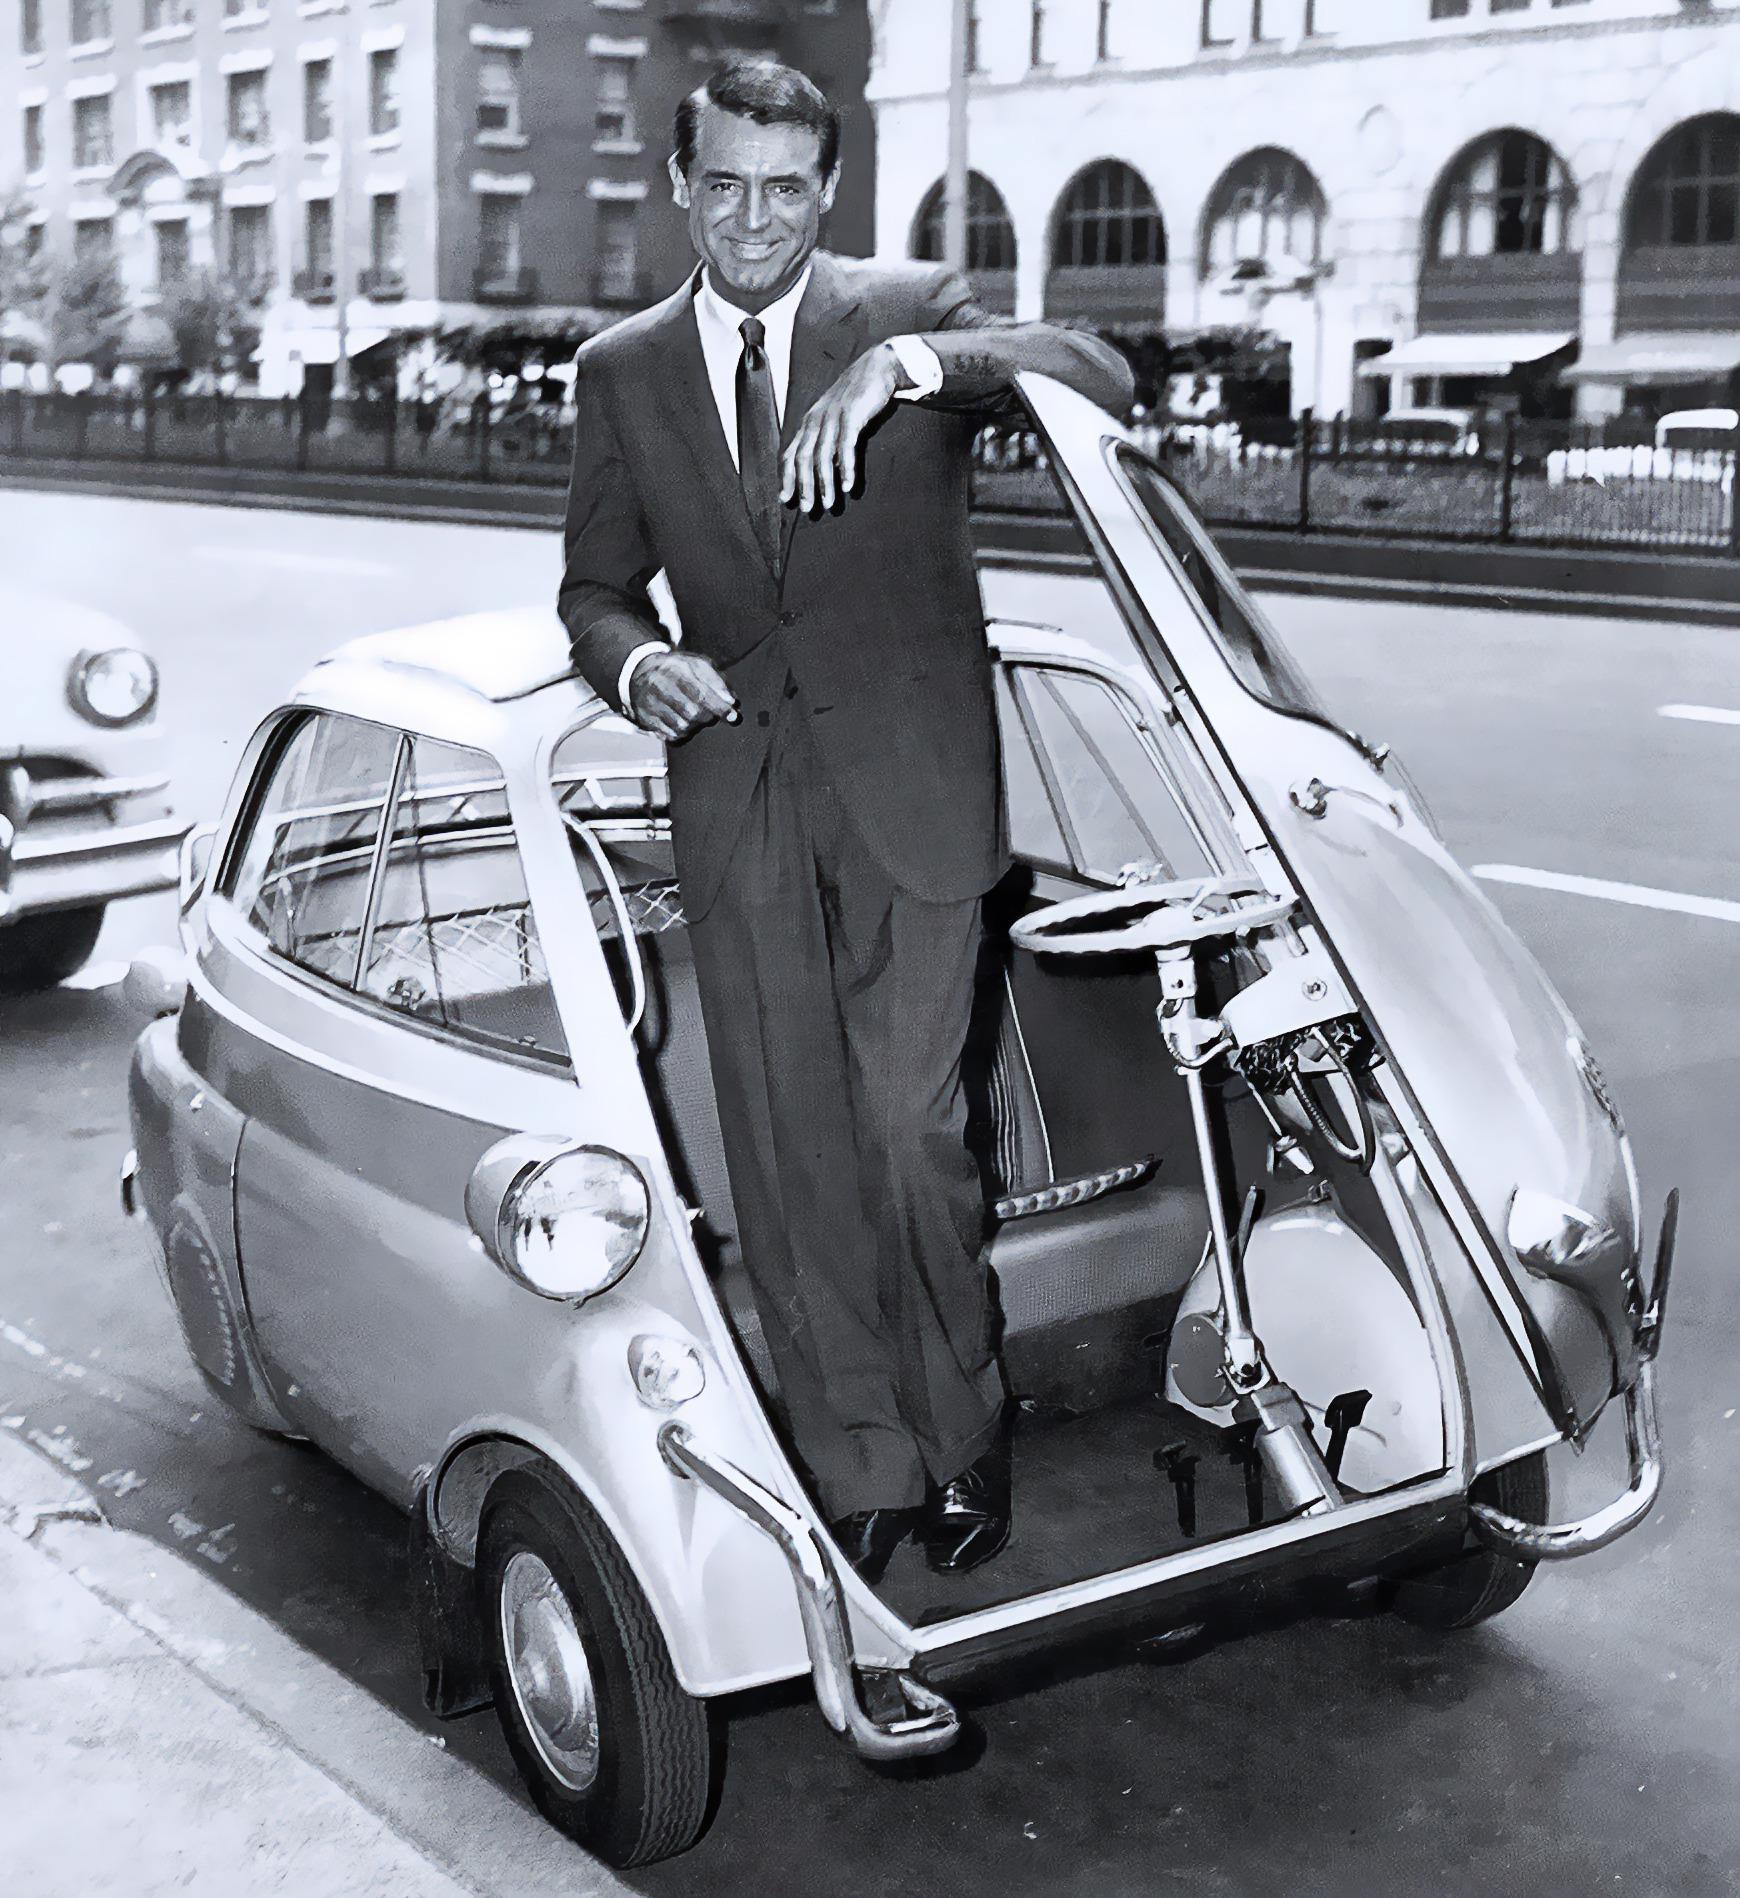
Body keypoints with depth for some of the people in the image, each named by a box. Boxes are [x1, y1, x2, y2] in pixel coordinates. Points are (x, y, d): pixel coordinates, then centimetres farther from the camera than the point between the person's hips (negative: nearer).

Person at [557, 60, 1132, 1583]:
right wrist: (634, 657, -8)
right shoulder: (622, 372, 11)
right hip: (739, 799, 3)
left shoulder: (911, 311, 2)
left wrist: (902, 364, -28)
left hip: (909, 784, -3)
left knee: (910, 1130, -5)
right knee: (788, 1150, 3)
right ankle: (860, 1474, 15)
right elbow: (597, 584, 16)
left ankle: (963, 1438, 17)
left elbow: (1100, 378, -13)